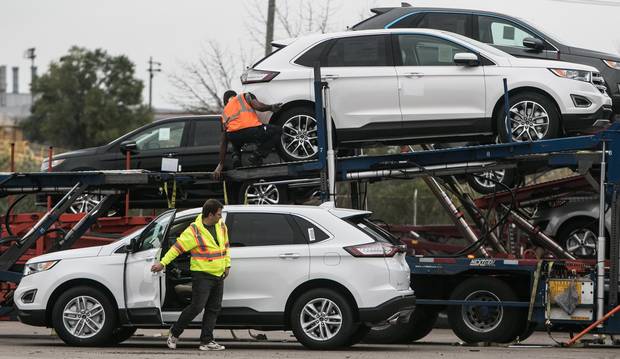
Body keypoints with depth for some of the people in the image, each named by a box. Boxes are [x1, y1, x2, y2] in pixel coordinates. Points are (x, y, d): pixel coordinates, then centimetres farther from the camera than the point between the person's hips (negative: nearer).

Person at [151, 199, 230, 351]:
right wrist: (163, 263, -14)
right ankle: (174, 334, 5)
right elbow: (178, 246, -13)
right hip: (202, 275, -7)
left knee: (214, 309, 5)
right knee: (196, 307, -11)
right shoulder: (194, 231, -14)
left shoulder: (221, 226, 7)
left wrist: (227, 265, 19)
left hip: (218, 275, 7)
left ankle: (206, 341, 8)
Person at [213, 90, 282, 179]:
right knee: (277, 131, 21)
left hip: (233, 136, 5)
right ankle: (257, 156, 5)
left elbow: (223, 141, 31)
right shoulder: (245, 96, 24)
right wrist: (271, 107, 22)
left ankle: (236, 156, 11)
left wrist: (221, 164, 33)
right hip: (253, 130, -5)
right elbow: (258, 106, 1)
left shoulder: (225, 113, 32)